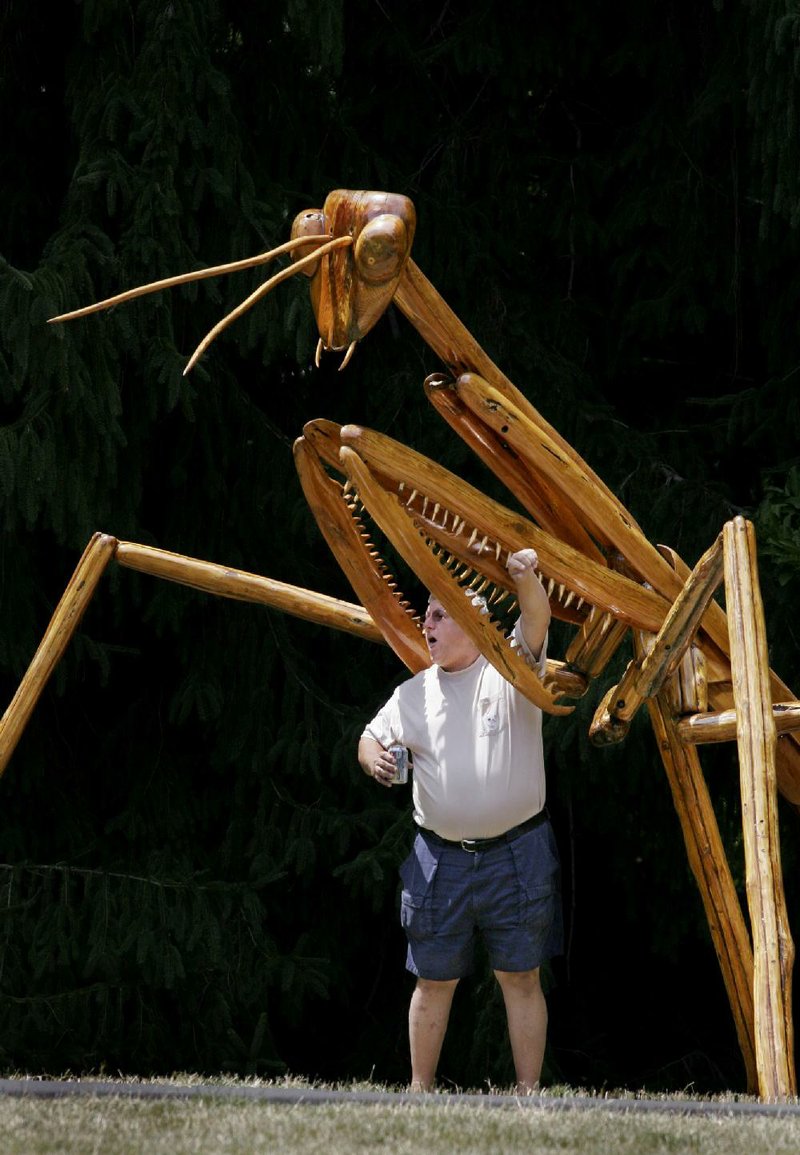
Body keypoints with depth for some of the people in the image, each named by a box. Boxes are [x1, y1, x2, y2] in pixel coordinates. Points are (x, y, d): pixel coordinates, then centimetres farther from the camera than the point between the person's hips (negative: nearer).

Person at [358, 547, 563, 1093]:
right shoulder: (414, 694, 10)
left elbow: (537, 622, -19)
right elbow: (372, 737, 18)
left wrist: (527, 579, -41)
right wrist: (374, 757, -7)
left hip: (516, 855, -3)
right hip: (440, 858, 3)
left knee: (521, 978, 2)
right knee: (434, 981, 9)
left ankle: (529, 1092, 6)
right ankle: (420, 1090, 17)